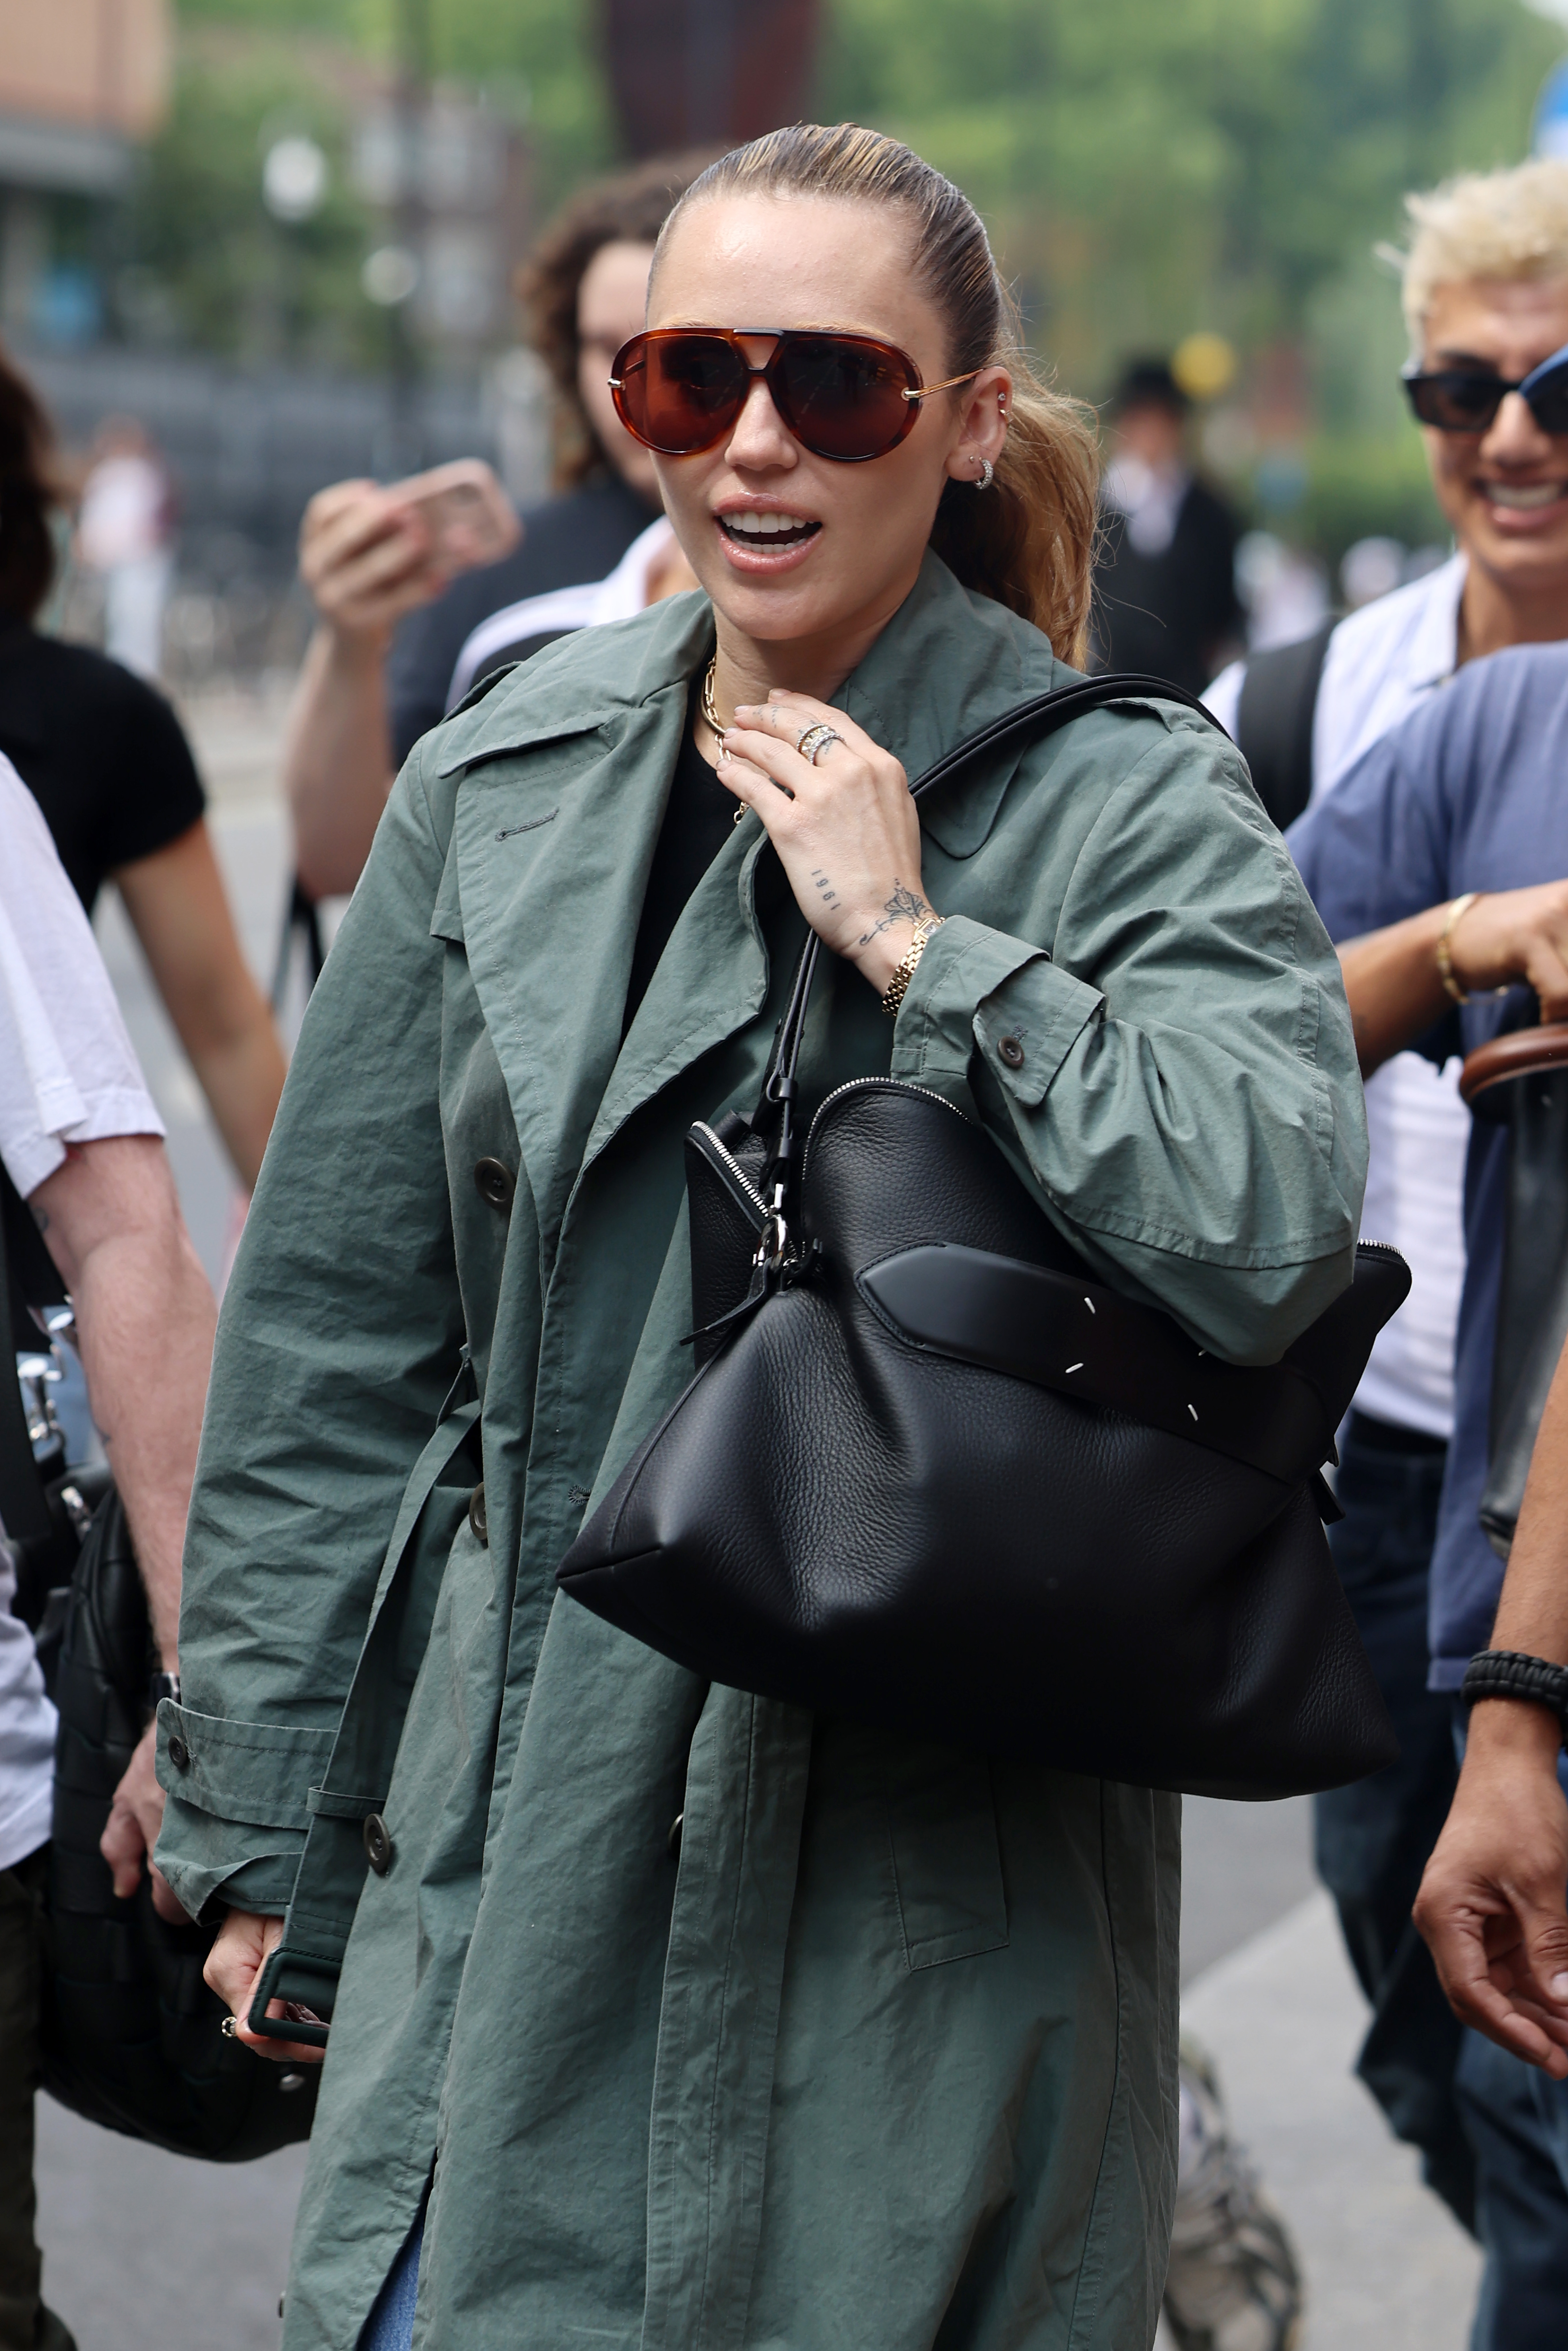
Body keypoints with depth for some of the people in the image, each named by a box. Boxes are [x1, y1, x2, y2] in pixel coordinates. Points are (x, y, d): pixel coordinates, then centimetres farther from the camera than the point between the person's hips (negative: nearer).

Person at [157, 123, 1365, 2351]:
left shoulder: (1130, 806, -6)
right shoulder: (505, 783, 6)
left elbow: (1279, 1227, -25)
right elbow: (333, 1339, 10)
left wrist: (916, 939, -18)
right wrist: (267, 1826, 11)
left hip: (933, 1876, -3)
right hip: (516, 1853, 4)